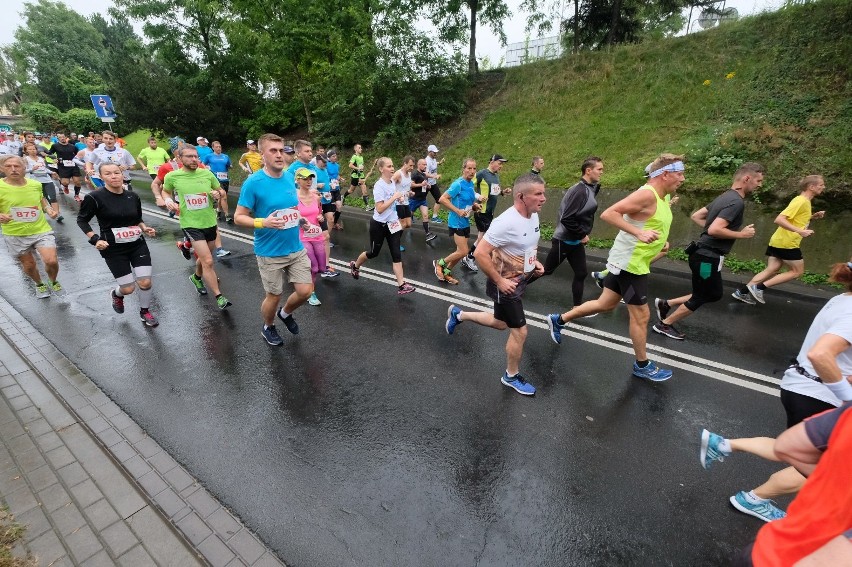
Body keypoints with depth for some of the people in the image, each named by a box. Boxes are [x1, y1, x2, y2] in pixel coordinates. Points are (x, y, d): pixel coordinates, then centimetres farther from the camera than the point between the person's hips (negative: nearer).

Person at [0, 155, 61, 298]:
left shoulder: (35, 184, -2)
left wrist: (49, 209, -2)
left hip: (41, 230, 1)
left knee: (51, 261, -14)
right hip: (15, 235, 0)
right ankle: (39, 285, 42)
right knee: (28, 265, 13)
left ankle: (53, 281, 18)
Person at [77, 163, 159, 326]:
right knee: (128, 288, -1)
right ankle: (116, 295, 38)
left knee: (146, 283, -4)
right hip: (113, 249, -3)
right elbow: (82, 220, 1)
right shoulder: (95, 197, -11)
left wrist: (145, 228, -1)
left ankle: (145, 312, 23)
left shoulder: (133, 196, 2)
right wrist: (95, 239, -11)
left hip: (138, 244, 3)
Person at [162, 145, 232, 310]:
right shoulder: (172, 176, -5)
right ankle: (219, 297, -3)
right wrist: (168, 200, -6)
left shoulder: (207, 173, -2)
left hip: (210, 222, 4)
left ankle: (197, 278, 53)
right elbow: (166, 191, 15)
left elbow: (221, 191, 12)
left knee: (204, 256, 23)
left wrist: (218, 194, -10)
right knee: (208, 261, -12)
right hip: (191, 225, -4)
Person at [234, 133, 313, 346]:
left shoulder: (290, 178, 3)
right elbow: (238, 217, -11)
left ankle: (286, 313, 38)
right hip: (270, 253, -5)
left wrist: (300, 218, 3)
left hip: (296, 248, 5)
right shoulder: (253, 183, -14)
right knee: (274, 296, 9)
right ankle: (268, 328, 39)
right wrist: (263, 222, -27)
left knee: (305, 291, 5)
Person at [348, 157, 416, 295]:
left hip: (392, 224, 6)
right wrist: (394, 198, -26)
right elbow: (380, 209, -26)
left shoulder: (392, 183, 4)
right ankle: (355, 265, 43)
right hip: (379, 225, -6)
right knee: (373, 252, 13)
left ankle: (401, 285, -1)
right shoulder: (379, 186, -20)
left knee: (397, 254, -2)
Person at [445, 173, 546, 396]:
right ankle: (512, 377, 25)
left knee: (500, 323, 23)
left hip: (520, 281, 9)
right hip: (506, 284, -9)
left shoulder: (533, 216, 0)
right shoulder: (506, 222, -29)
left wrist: (535, 262, 3)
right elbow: (480, 253, -28)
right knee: (519, 331, 1)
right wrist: (500, 281, -24)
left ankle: (459, 314, 42)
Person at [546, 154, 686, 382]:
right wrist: (638, 232, -35)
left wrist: (658, 241, 13)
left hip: (626, 261, 10)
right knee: (641, 315, 4)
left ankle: (558, 320, 29)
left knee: (605, 304, 18)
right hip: (630, 263, -10)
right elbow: (608, 214, -28)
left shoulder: (660, 197, 11)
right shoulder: (647, 194, -20)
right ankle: (642, 365, 22)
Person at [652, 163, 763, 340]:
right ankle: (664, 324, 15)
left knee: (714, 294, 21)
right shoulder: (736, 202, -18)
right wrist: (741, 234, -14)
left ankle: (666, 304, 21)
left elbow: (696, 216, 18)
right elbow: (714, 230, -27)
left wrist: (709, 226, 13)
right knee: (700, 297, 5)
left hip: (704, 254, 10)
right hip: (708, 257, -10)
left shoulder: (725, 197, 12)